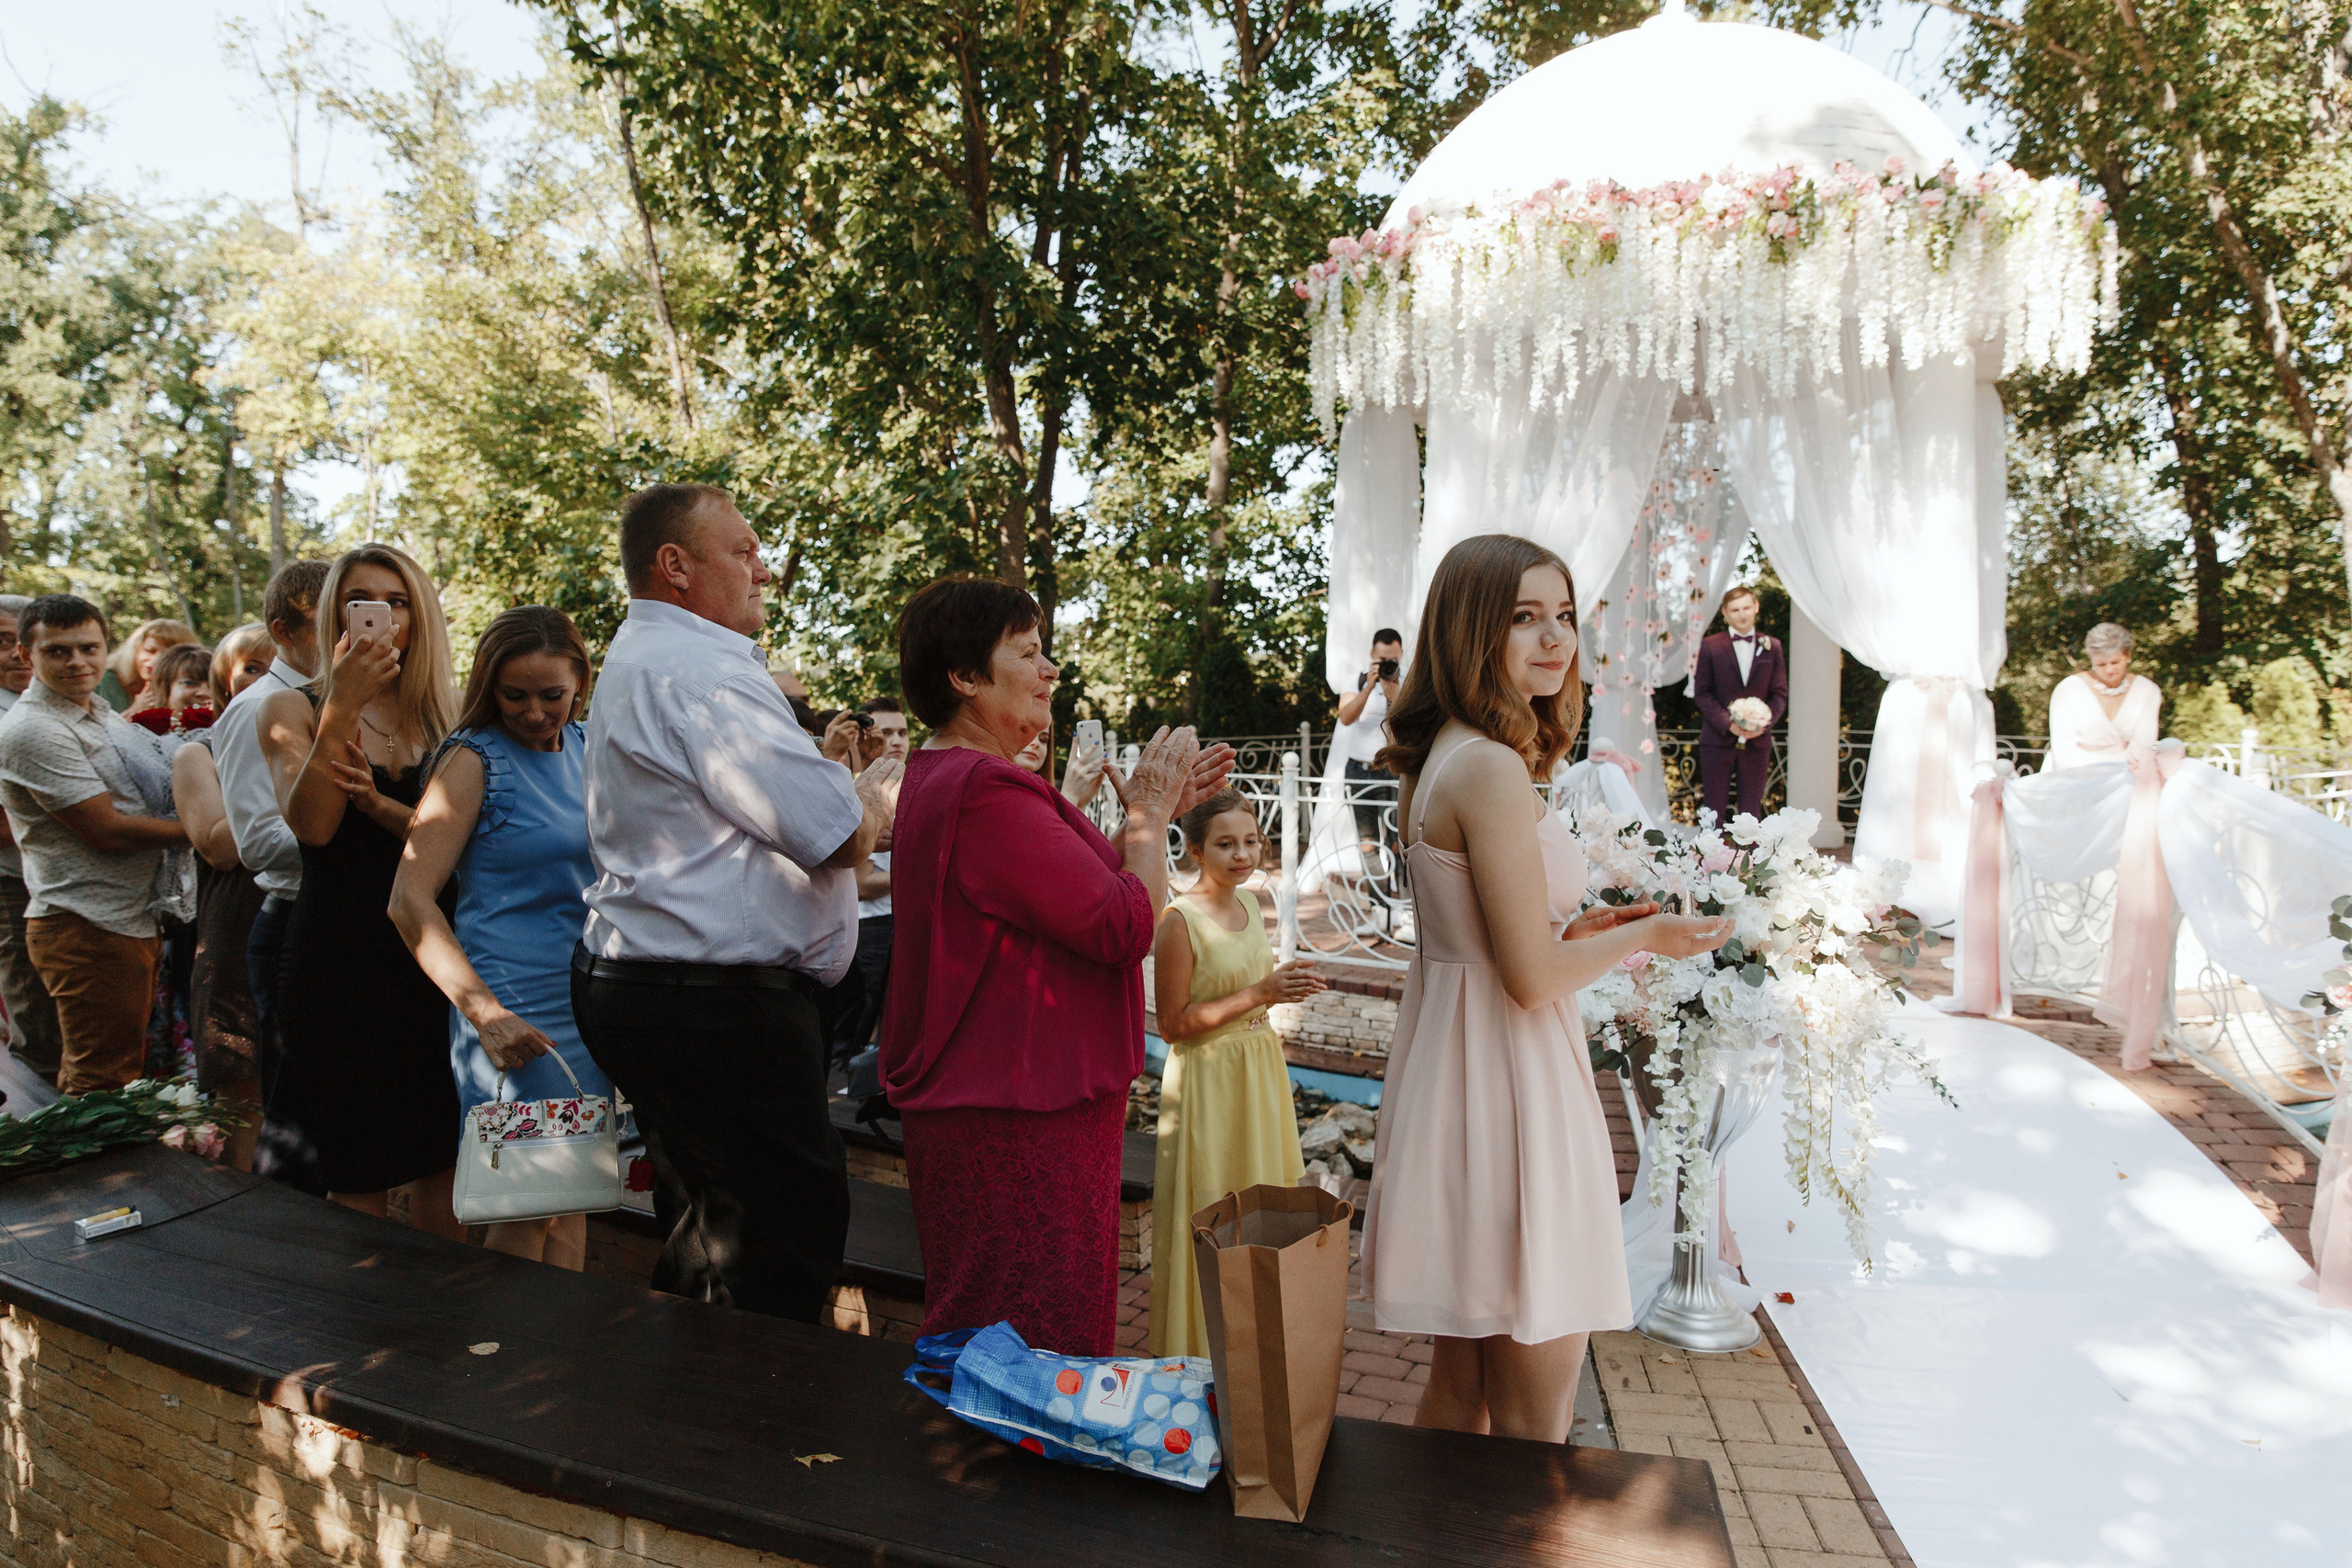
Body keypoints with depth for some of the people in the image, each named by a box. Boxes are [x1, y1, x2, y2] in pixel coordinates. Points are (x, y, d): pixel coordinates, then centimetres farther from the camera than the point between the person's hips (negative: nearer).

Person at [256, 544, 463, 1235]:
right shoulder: (292, 710, 2)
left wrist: (378, 802, -20)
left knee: (442, 1166, 8)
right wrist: (342, 709, -23)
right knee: (358, 1180, 3)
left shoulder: (441, 721, 9)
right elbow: (312, 826, -15)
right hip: (338, 963, -2)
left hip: (429, 958, 3)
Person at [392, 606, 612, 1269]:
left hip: (592, 1001, 6)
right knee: (530, 1204, -1)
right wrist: (484, 1012, -22)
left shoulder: (589, 749, 9)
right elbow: (411, 901, -13)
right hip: (516, 1011, -6)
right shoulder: (475, 761, -8)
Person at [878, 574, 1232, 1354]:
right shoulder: (986, 791, -22)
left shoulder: (940, 778, 14)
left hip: (981, 1105, 11)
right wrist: (1150, 813, -9)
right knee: (1042, 1350, 0)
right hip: (1016, 1120, -11)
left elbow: (1072, 891, 20)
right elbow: (1126, 927, -23)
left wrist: (1147, 816, 11)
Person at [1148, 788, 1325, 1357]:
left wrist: (1285, 985, 5)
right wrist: (1259, 994, -23)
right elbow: (1174, 1024, -18)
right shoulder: (1179, 919, -18)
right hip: (1206, 1079, -8)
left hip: (1260, 1070, 8)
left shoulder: (1249, 901, 5)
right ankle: (1202, 1350, 20)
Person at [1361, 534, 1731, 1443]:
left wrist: (1578, 925, 12)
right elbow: (1531, 977, -20)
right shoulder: (1493, 769, -19)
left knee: (1462, 1380, 22)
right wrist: (1642, 937, -5)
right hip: (1507, 1078, -10)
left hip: (1455, 1062, 10)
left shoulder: (1444, 759, 10)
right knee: (1533, 1415, 5)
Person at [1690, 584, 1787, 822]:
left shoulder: (1771, 647, 8)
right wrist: (1728, 724, -14)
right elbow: (1701, 692, -2)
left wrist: (1765, 723, -11)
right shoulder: (1711, 646, 2)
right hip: (1718, 739, -2)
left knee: (1751, 813, 6)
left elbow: (1780, 694, 7)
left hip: (1757, 741, 2)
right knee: (1715, 811, 1)